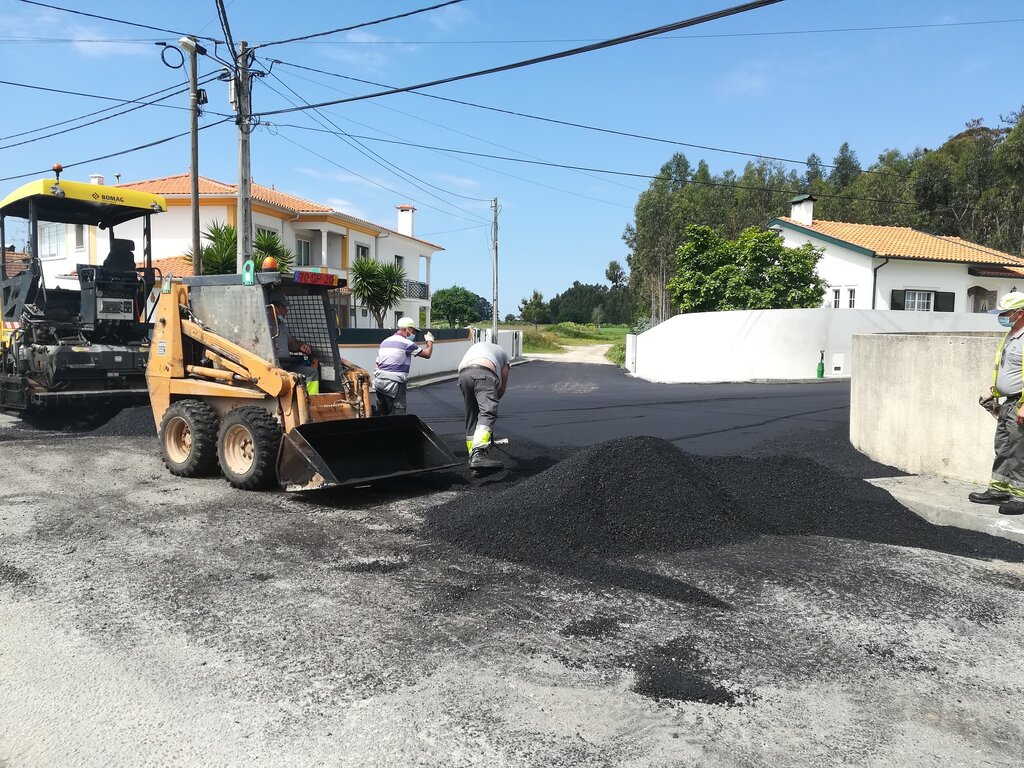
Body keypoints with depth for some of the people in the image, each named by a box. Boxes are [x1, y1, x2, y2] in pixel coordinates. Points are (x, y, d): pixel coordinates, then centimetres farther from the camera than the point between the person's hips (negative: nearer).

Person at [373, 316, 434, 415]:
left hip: (379, 381, 8)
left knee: (382, 414, 14)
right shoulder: (406, 343, -7)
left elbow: (377, 364, 18)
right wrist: (430, 341, 18)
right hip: (394, 383, -8)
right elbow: (427, 354, 0)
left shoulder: (384, 342, 17)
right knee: (398, 414, -6)